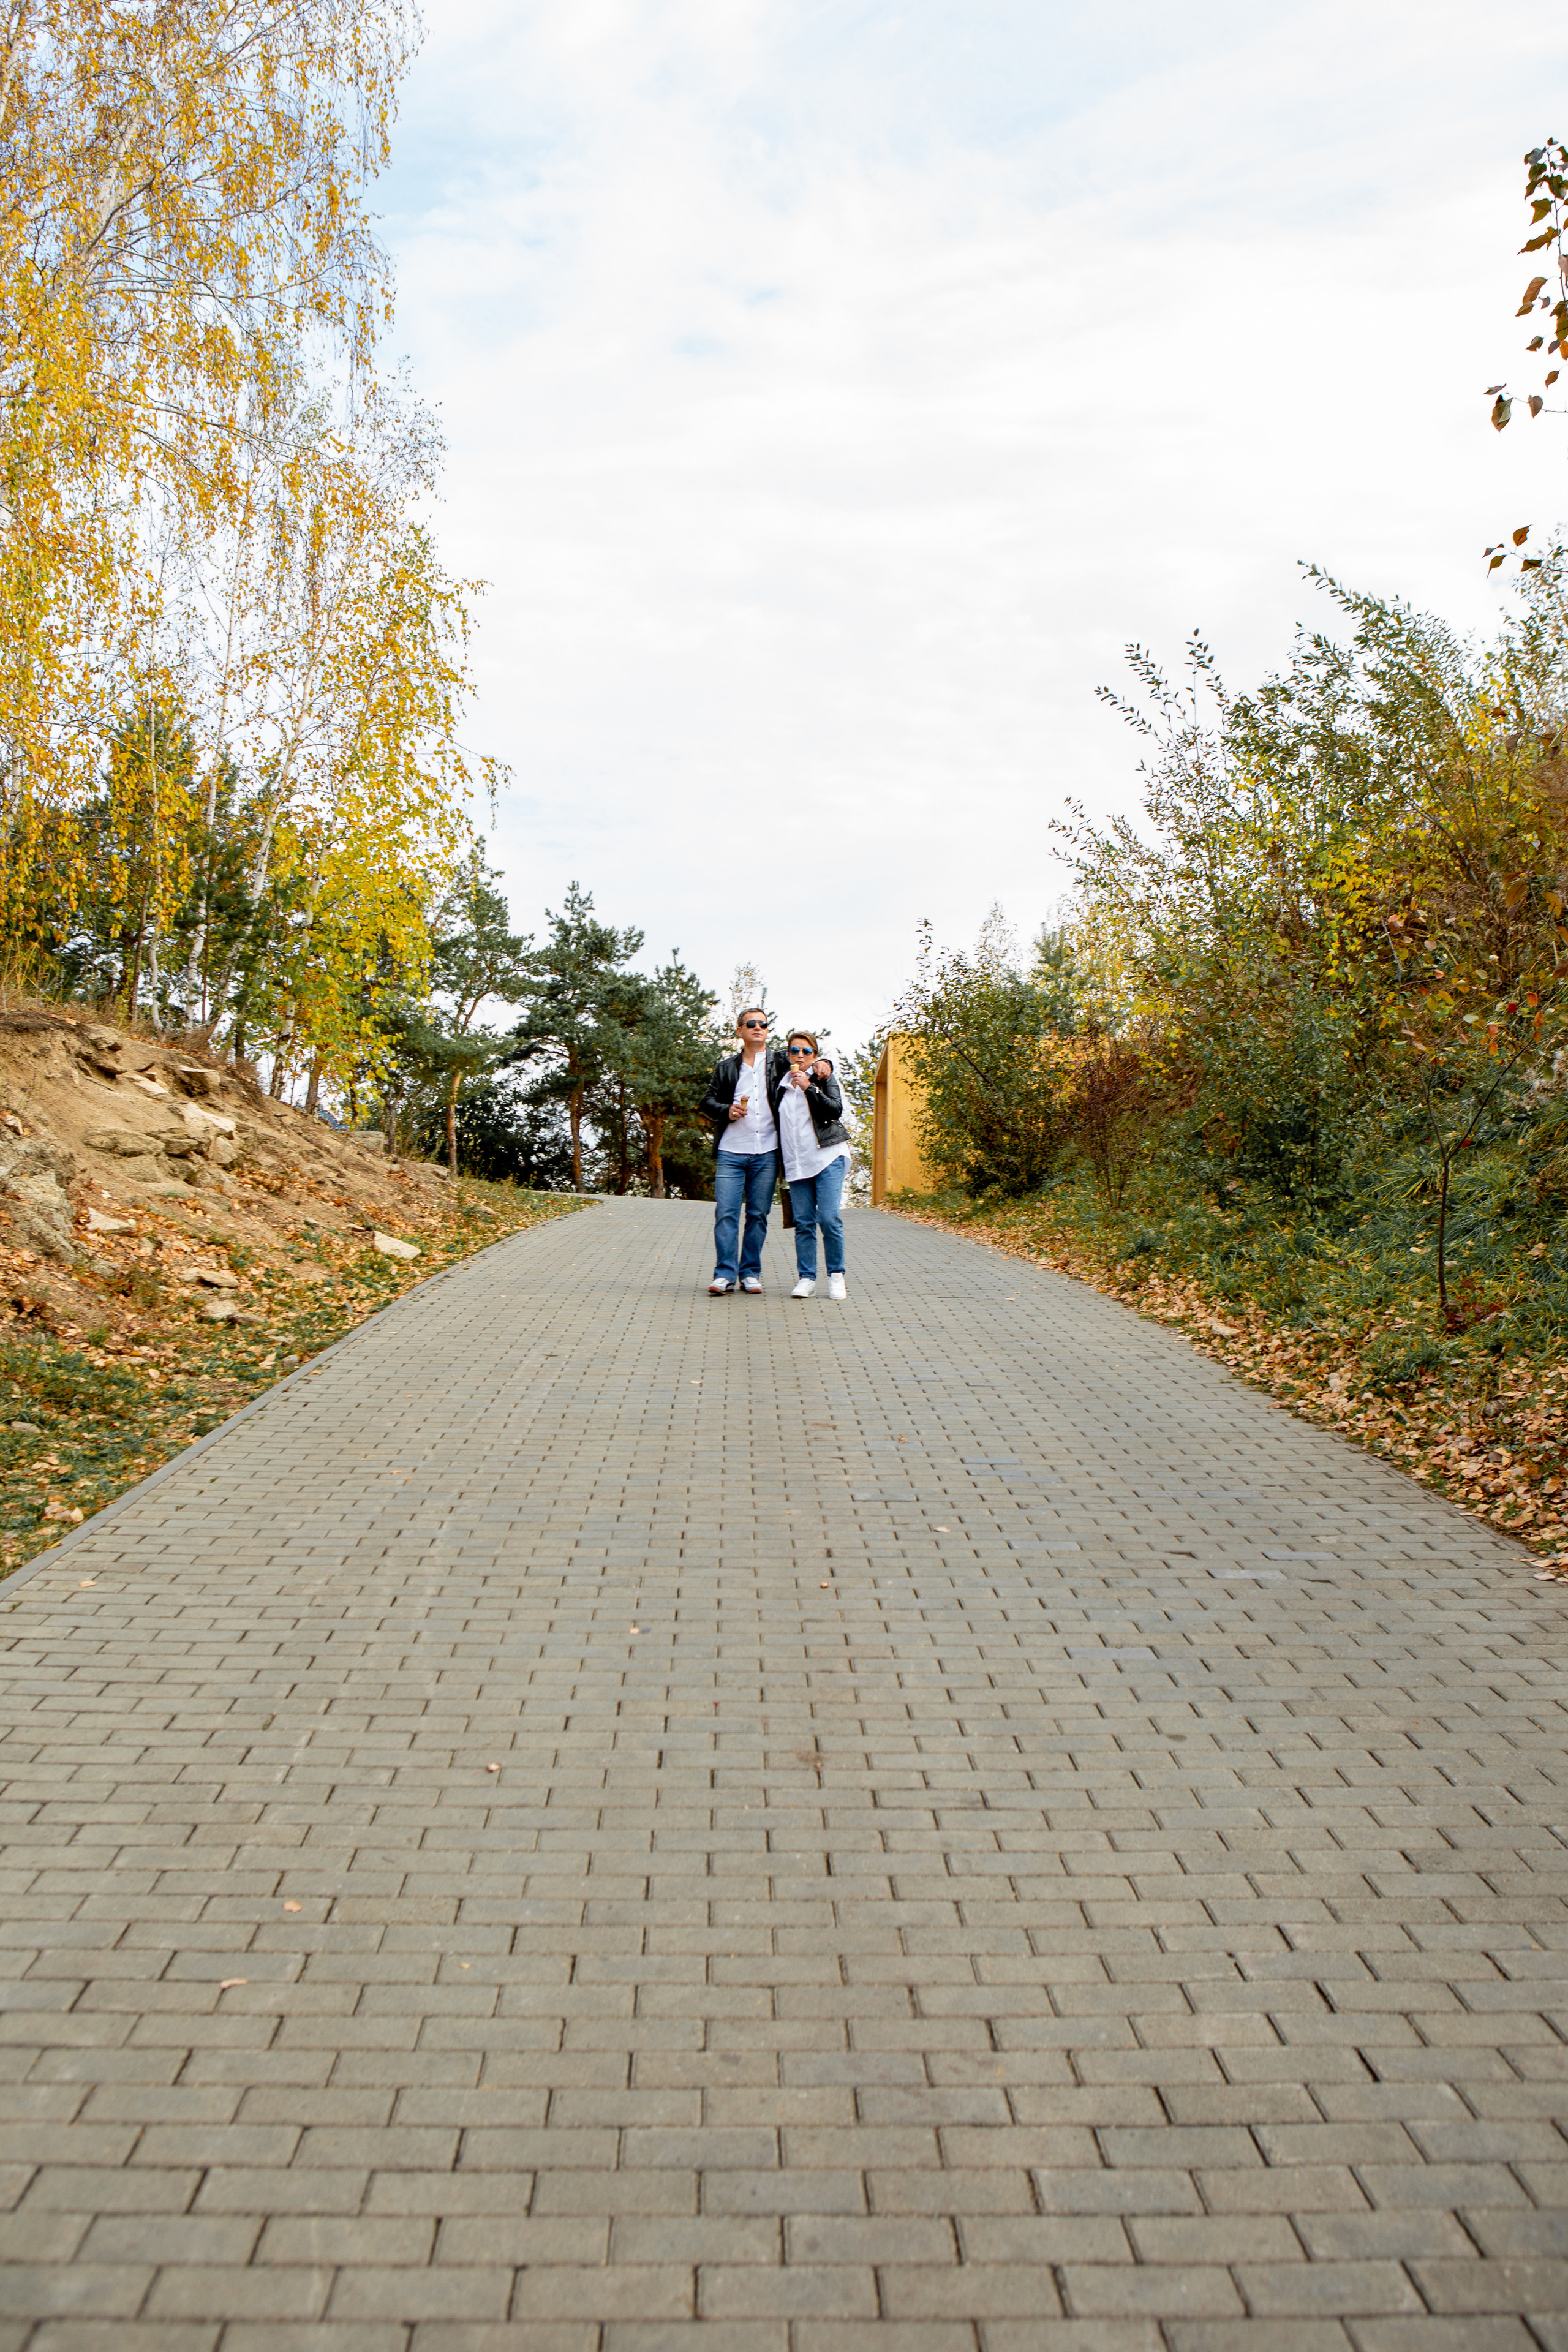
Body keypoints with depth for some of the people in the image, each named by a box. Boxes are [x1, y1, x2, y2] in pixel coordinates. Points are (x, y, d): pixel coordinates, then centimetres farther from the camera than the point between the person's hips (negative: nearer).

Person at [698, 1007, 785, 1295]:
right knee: (725, 1213, -6)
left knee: (758, 1215, 3)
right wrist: (727, 1111, -6)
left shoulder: (781, 1064, 11)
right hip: (731, 1152, 0)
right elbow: (708, 1102, 14)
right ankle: (725, 1274, -1)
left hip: (766, 1153, 0)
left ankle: (751, 1273, 12)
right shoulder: (727, 1068, 14)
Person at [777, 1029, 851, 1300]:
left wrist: (809, 1087, -15)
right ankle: (806, 1278, 5)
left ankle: (836, 1276, 1)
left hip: (828, 1157, -4)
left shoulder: (823, 1078, 6)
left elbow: (836, 1109, -9)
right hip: (796, 1162, 4)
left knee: (829, 1218, -12)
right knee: (803, 1222, 0)